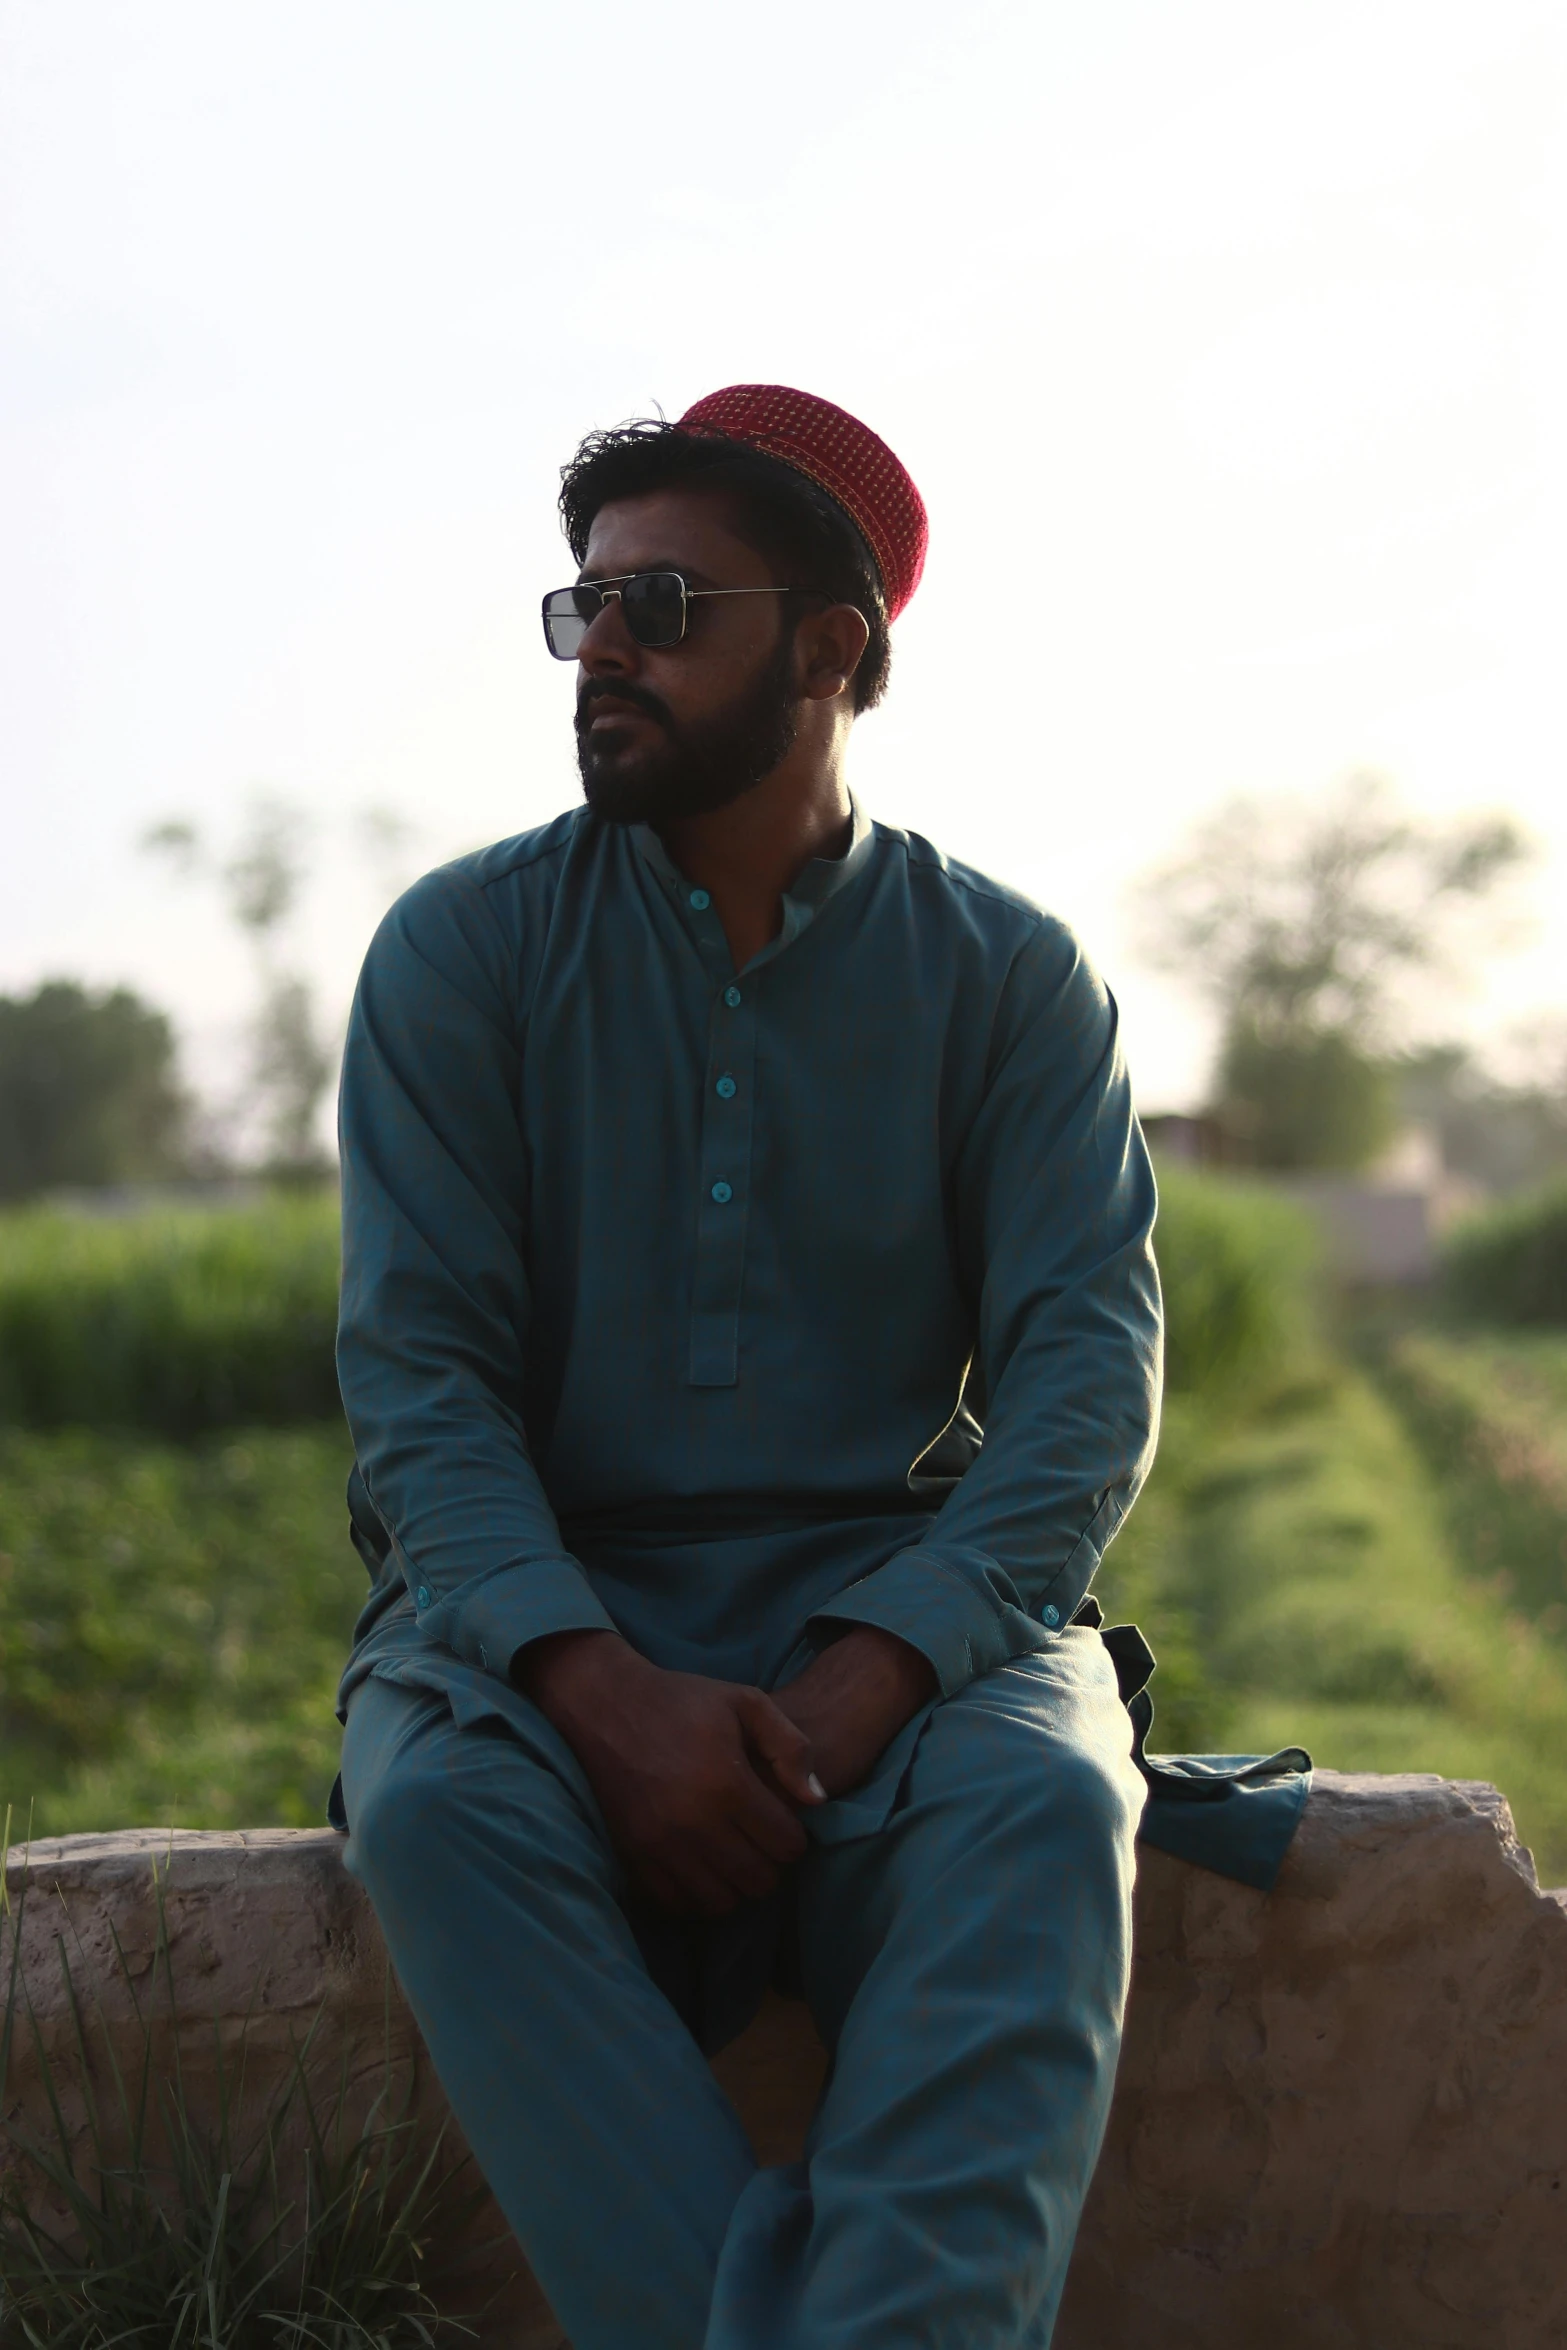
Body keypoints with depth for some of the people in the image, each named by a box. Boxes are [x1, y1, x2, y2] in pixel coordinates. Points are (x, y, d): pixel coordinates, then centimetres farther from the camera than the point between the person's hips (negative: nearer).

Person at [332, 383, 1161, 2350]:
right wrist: (600, 1685, -22)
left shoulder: (1007, 977, 5)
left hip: (899, 1607, 0)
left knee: (1043, 1808, -33)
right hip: (539, 1607, 0)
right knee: (438, 1799, -33)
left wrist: (865, 1677, -23)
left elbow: (1088, 1360, -5)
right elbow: (414, 1366, -4)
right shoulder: (463, 950, 5)